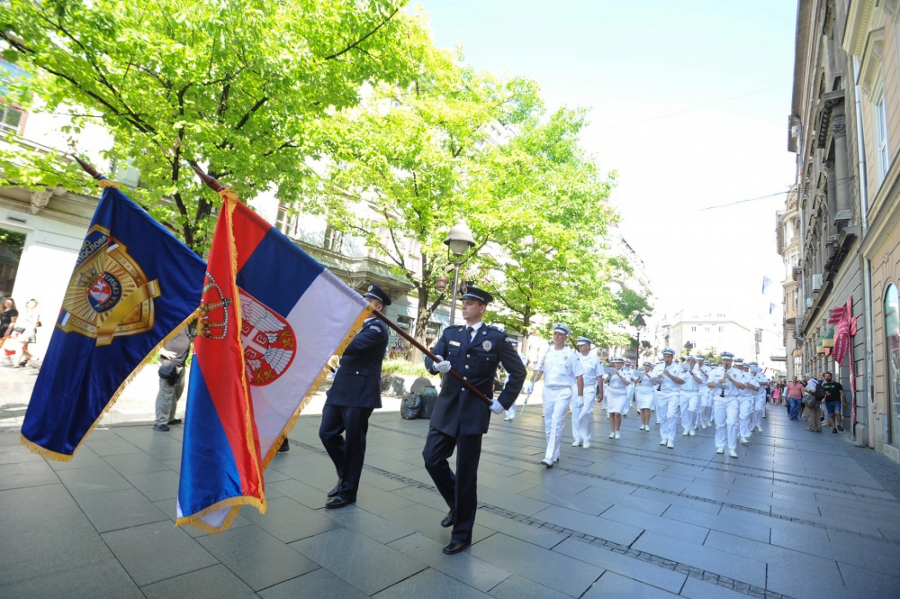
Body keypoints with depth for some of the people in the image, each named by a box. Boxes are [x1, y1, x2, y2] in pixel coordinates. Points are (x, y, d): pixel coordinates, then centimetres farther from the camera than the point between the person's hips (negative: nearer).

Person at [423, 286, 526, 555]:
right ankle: (457, 505, 32)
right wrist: (436, 364, -25)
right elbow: (430, 358, -2)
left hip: (474, 412, -4)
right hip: (446, 408, 4)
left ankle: (462, 534, 22)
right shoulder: (450, 333, 8)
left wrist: (504, 401, -3)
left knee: (466, 473, 3)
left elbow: (518, 371, 2)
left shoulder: (496, 337, -2)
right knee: (432, 459, 4)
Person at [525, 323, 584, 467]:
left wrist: (580, 396, -8)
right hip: (548, 391, 5)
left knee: (556, 424, -11)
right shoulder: (547, 352, 6)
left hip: (563, 392, -5)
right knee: (548, 425, 10)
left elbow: (579, 376, -5)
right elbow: (539, 370, 8)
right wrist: (531, 382, -9)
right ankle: (555, 453, 25)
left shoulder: (571, 354, -6)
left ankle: (550, 457, -9)